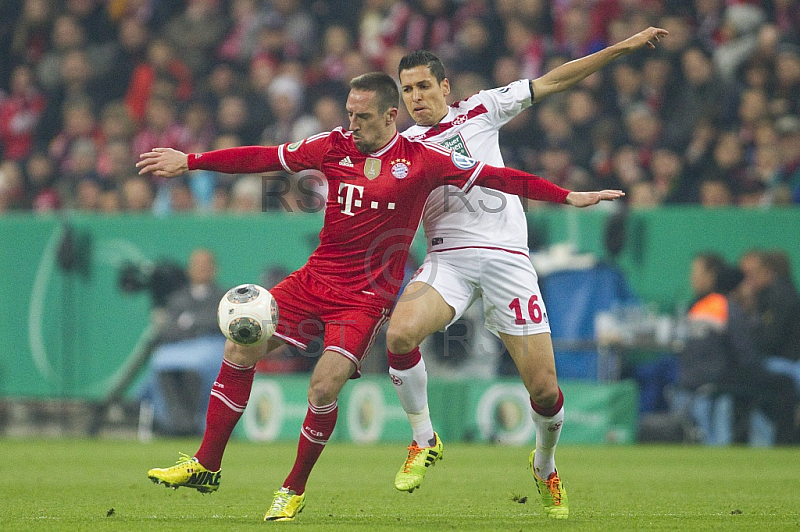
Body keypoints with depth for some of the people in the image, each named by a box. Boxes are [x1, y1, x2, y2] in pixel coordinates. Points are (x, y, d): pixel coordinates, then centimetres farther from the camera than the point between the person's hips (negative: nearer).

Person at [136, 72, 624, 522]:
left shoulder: (423, 159, -8)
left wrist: (567, 197, -7)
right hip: (315, 279, 4)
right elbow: (263, 158, 6)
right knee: (239, 349, -5)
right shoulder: (334, 146, 2)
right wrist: (189, 161, 5)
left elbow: (494, 177, -5)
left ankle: (294, 490, 2)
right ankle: (206, 467, 7)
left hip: (368, 295, -4)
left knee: (325, 386, -19)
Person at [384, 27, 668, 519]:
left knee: (545, 389, -5)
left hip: (507, 257, -1)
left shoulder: (480, 109, 11)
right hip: (448, 258, 1)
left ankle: (546, 467, 27)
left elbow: (553, 82, 13)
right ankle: (424, 442, -7)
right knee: (400, 332, -30)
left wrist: (624, 47, 10)